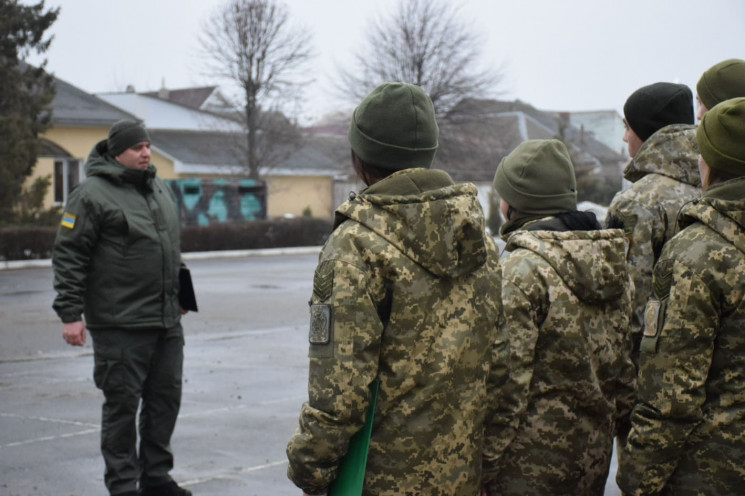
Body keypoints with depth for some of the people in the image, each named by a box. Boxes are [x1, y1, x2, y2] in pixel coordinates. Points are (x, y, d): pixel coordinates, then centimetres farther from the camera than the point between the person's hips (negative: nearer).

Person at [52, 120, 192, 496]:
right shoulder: (92, 194, -9)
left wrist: (178, 295, 26)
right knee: (122, 403, -1)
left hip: (166, 322, 7)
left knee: (166, 398, 12)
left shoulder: (160, 189, 15)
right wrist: (71, 313, -14)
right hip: (120, 325, -7)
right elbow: (68, 255, -10)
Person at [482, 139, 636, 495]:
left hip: (533, 459, -7)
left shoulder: (524, 269, -16)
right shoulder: (611, 258, 6)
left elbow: (510, 376, -18)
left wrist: (486, 463, -13)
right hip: (596, 452, 7)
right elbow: (625, 358, 10)